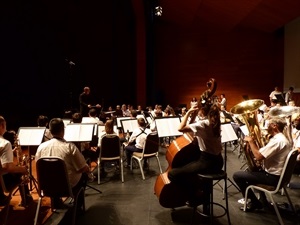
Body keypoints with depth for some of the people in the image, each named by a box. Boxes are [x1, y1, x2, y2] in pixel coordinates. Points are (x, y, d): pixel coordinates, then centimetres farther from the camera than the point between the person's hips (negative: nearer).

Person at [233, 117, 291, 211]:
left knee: (237, 175, -7)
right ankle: (262, 200, 31)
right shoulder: (282, 138, 10)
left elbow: (258, 156, -28)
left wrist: (251, 141, -17)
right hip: (278, 174, 11)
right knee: (251, 171, 33)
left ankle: (255, 203, 7)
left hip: (273, 177, -11)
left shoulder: (277, 140, -24)